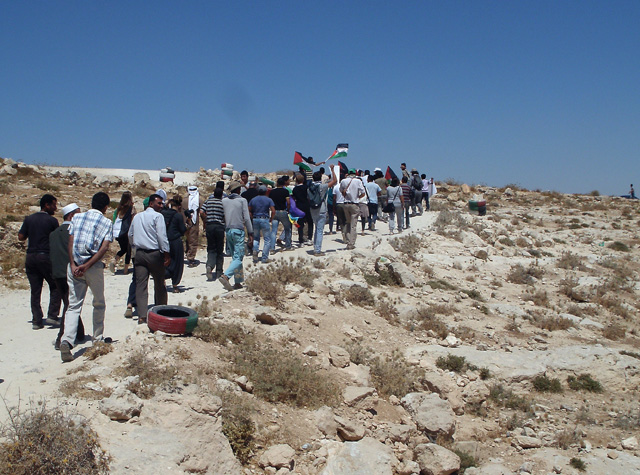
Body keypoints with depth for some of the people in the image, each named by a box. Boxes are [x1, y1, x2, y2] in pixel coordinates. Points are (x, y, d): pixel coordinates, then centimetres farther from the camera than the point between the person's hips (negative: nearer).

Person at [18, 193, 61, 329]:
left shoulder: (29, 219, 7)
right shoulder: (52, 221, -6)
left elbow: (21, 237, 5)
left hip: (30, 257, 5)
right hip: (46, 257, -5)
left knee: (35, 290, 8)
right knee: (55, 287, 9)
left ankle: (36, 321, 8)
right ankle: (52, 316, 0)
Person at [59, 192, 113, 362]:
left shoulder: (77, 217, 11)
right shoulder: (106, 222, 3)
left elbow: (70, 242, 0)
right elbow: (104, 248, -11)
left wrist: (74, 265, -7)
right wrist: (87, 266, -15)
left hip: (74, 266, 2)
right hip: (94, 267, -2)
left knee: (74, 305, 1)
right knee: (99, 304, 17)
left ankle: (67, 340, -18)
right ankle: (98, 338, 25)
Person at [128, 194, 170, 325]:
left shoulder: (137, 217, 15)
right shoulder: (157, 216, -6)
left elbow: (130, 235, 23)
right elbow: (162, 236, -14)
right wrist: (166, 254, -12)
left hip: (139, 254, 5)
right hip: (155, 253, -4)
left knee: (141, 285, -2)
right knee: (159, 284, 11)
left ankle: (142, 316, -12)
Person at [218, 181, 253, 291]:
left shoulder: (224, 201, 8)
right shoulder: (242, 200, -4)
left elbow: (222, 217, 7)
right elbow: (246, 218, -6)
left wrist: (225, 227, 16)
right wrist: (250, 233, -1)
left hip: (228, 231, 6)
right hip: (238, 231, -5)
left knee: (235, 257, 13)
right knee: (238, 258, -6)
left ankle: (238, 282, 12)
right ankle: (225, 276, -26)